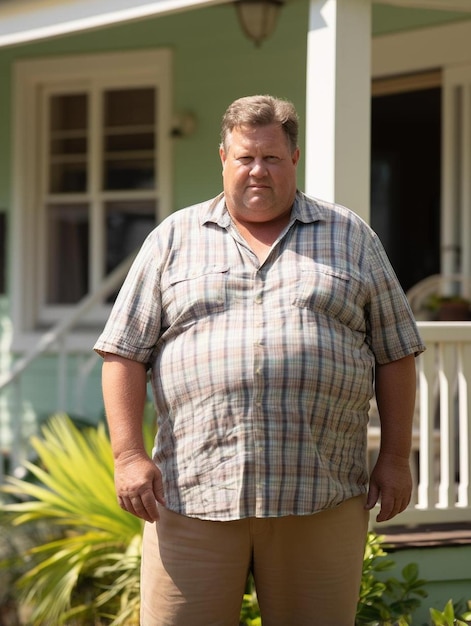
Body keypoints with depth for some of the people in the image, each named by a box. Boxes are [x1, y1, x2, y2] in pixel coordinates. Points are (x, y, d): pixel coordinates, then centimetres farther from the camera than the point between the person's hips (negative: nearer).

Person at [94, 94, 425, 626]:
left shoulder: (352, 238, 13)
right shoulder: (174, 239, 11)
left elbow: (395, 353, 13)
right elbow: (124, 352, 7)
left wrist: (395, 457, 6)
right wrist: (128, 455, -4)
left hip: (320, 499, 1)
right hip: (193, 496, 0)